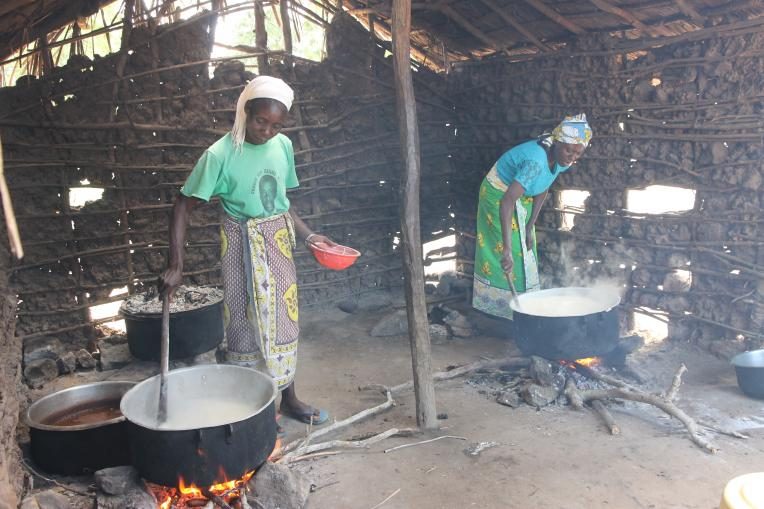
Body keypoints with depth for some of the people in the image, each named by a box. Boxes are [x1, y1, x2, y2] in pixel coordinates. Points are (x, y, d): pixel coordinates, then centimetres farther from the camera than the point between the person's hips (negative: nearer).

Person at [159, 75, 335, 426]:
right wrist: (176, 266, -22)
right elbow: (183, 207, -16)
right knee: (247, 321, 3)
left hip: (279, 240, 5)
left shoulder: (283, 146, -1)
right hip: (242, 243, -5)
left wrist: (308, 235, 4)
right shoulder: (221, 154, -17)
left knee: (283, 316, 13)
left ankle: (287, 397, 28)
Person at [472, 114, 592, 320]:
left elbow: (542, 189, -1)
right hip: (499, 195, -8)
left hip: (521, 198, 8)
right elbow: (507, 201, -47)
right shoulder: (536, 161, -39)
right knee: (513, 257, -6)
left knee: (525, 253, 13)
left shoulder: (561, 158, -15)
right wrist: (507, 249, -53)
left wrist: (529, 227, -6)